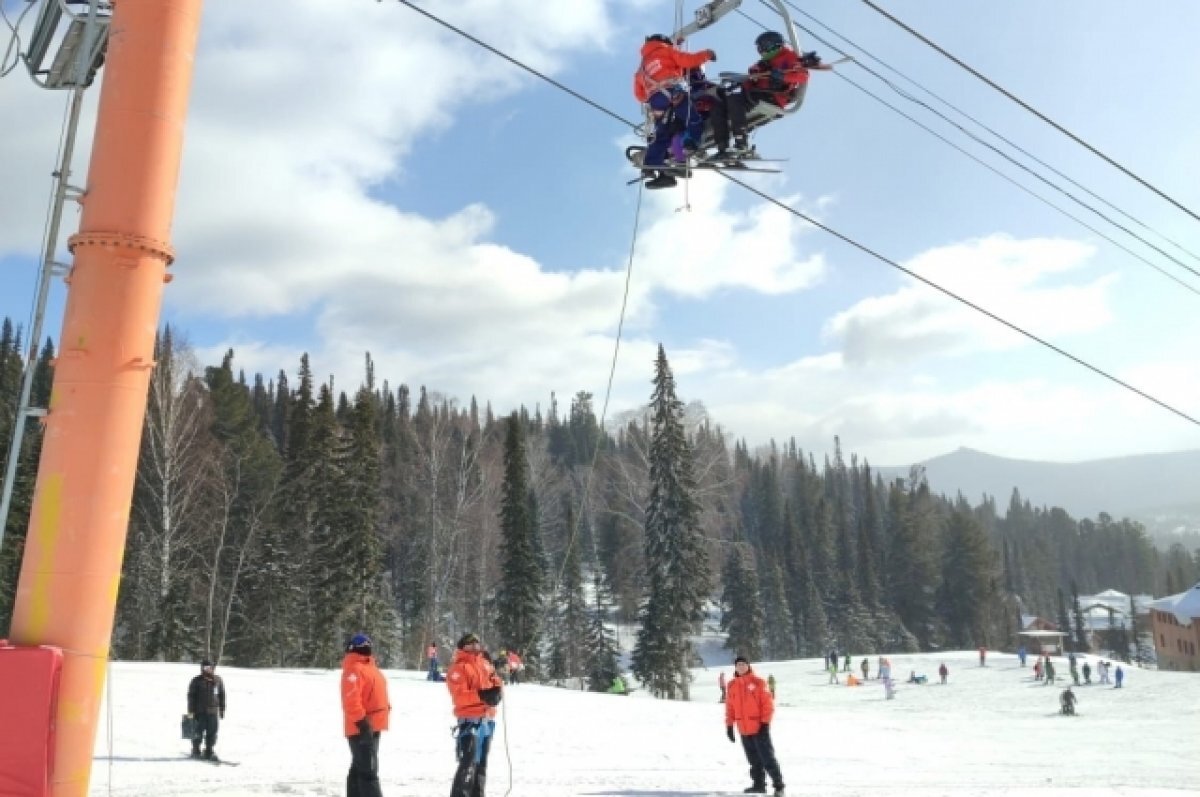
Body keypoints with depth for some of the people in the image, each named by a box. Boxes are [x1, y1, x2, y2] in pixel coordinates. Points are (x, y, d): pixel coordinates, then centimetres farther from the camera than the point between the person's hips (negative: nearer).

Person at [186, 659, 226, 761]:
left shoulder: (218, 680, 7)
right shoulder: (197, 681, -1)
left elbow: (222, 695, 14)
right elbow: (191, 696, 0)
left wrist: (222, 709, 12)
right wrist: (191, 711, -5)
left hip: (213, 711, 3)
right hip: (200, 711, -3)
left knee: (212, 732, 3)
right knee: (199, 732, 1)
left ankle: (209, 752, 13)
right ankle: (195, 751, 18)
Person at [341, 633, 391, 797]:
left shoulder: (367, 666, 17)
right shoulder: (354, 669, -17)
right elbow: (351, 700, -26)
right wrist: (361, 722, -27)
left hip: (371, 727, 10)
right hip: (362, 729, -10)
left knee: (359, 768, 18)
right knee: (368, 771, -10)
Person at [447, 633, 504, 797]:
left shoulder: (485, 663, 17)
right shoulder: (458, 668, -6)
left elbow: (495, 682, 24)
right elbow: (459, 695, -16)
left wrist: (496, 690, 1)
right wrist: (481, 695, -27)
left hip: (487, 720, 8)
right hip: (471, 721, -8)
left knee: (481, 762, 16)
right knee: (468, 763, -15)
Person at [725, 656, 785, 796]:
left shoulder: (757, 682, -6)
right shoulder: (732, 685, 8)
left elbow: (768, 703, -8)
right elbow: (730, 707, 13)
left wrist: (765, 722, -13)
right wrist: (729, 725, 10)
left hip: (759, 728, -5)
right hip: (744, 730, 5)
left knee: (767, 757, -4)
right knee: (754, 760, 12)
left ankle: (778, 784, 2)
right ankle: (759, 784, 21)